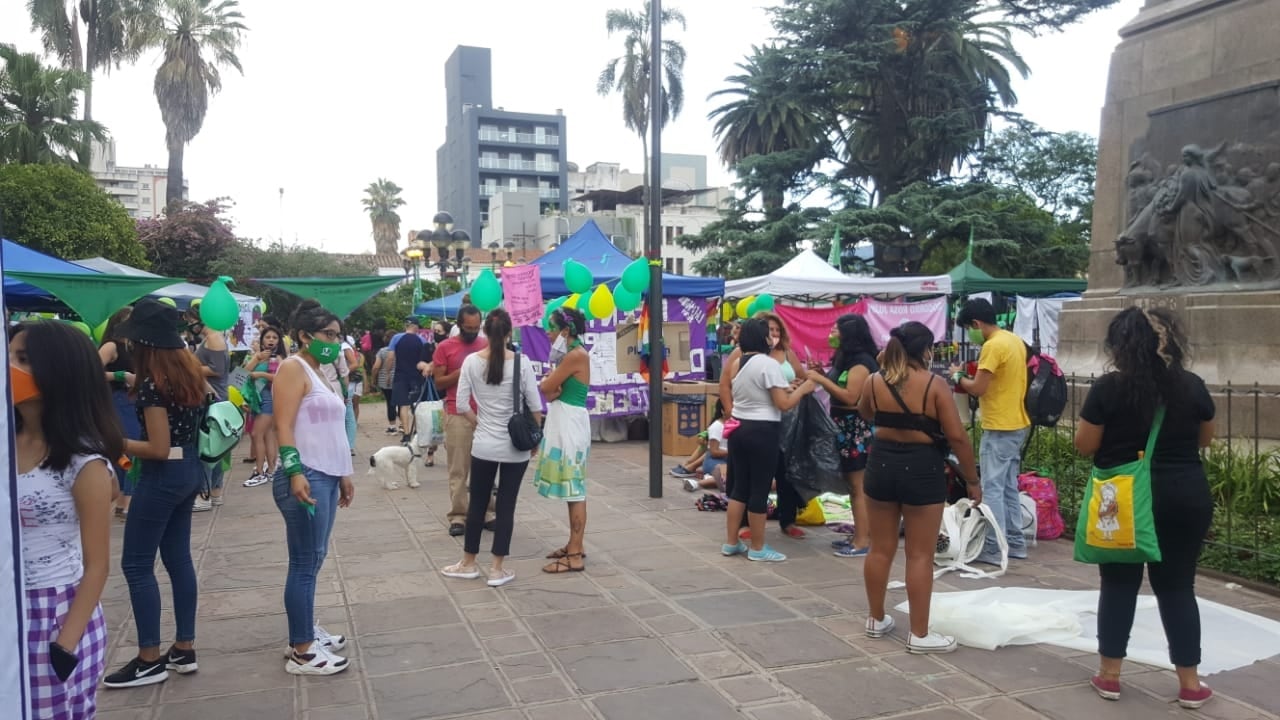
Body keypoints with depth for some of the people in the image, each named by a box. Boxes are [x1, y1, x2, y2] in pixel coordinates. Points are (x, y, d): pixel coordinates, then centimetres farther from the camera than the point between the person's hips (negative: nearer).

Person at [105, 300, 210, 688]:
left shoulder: (153, 383, -20)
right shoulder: (189, 369, 4)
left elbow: (159, 449, -21)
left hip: (163, 476, -9)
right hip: (189, 470, 9)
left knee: (136, 564, 2)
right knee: (178, 558, 14)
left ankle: (149, 660, 8)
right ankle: (184, 649, 21)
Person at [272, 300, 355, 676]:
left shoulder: (323, 374, 19)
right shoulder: (293, 368, -7)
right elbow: (284, 425, -16)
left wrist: (343, 474, 23)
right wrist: (295, 472, -25)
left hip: (327, 477, 9)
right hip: (305, 477, -9)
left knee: (314, 560, 14)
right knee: (305, 563, -5)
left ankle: (306, 631, 25)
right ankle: (301, 652, 1)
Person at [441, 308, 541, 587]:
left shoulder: (471, 361, -5)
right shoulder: (521, 362, -9)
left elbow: (462, 405, -4)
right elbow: (535, 407, -6)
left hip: (484, 445, 1)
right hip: (516, 446, -1)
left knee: (477, 503, 14)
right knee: (506, 505, 7)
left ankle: (468, 564, 26)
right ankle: (497, 569, 13)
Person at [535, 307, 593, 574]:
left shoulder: (576, 355, -17)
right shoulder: (571, 354, 13)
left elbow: (545, 387, -14)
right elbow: (550, 392, 6)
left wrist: (553, 372, 2)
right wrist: (553, 386, -14)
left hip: (570, 423, -10)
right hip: (563, 422, 10)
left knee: (574, 489, -7)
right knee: (571, 488, 15)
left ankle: (575, 556, -3)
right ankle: (574, 545, 24)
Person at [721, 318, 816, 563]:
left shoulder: (737, 363, 11)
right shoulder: (768, 363, -15)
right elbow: (784, 404, -16)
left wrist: (785, 388, 19)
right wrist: (803, 389, 0)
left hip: (739, 428, 8)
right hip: (762, 432, -8)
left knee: (739, 487, 14)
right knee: (759, 490, 1)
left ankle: (732, 543, 21)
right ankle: (757, 548, 10)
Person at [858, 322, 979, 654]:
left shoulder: (873, 382, -1)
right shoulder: (935, 386, -13)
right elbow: (957, 438, -12)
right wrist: (972, 480, -3)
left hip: (882, 464, 4)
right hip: (922, 470, -4)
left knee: (880, 548, 15)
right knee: (920, 555, 4)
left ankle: (876, 620, 27)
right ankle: (919, 634, 10)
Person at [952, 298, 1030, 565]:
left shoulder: (993, 346, -18)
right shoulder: (1016, 340, 12)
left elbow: (978, 388, -20)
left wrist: (958, 376, -3)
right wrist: (975, 375, 11)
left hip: (999, 428, -10)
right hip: (1017, 424, 10)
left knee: (992, 488, -5)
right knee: (1009, 487, 15)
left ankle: (994, 548, -2)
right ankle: (1015, 542, 21)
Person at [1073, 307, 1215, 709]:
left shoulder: (1109, 388, -11)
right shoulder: (1192, 386, 0)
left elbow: (1084, 447, -7)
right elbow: (1204, 440, 13)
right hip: (1186, 496, 3)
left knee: (1119, 584, 9)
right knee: (1178, 586, 11)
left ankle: (1109, 676, 17)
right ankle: (1190, 684, 17)